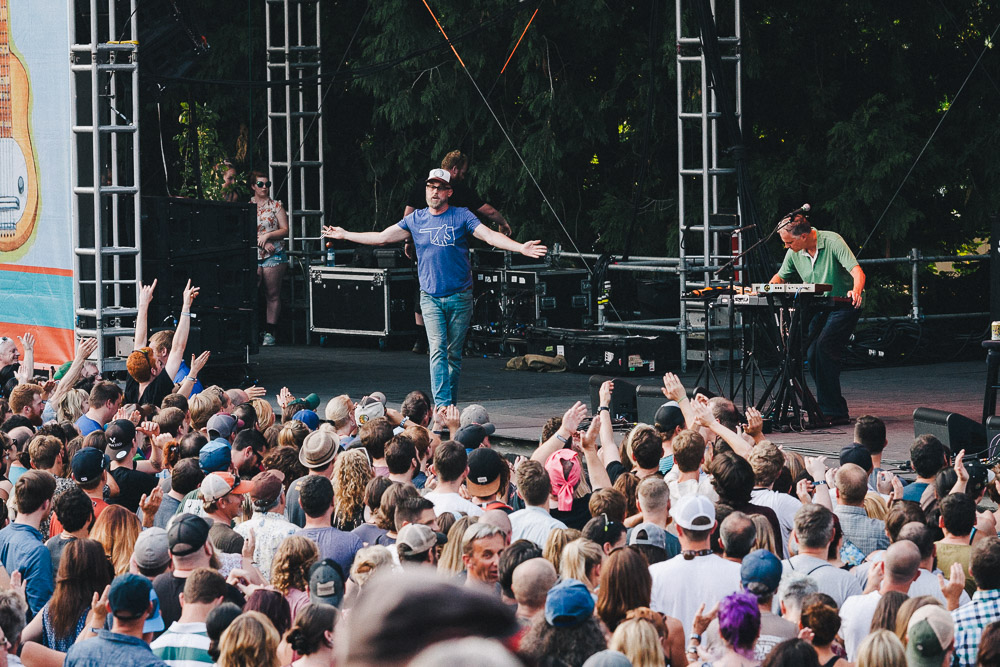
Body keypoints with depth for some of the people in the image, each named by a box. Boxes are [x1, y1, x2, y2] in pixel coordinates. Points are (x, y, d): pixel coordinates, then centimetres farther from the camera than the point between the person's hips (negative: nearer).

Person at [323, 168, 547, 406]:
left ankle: (451, 406, 16)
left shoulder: (461, 216, -1)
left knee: (454, 353, 5)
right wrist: (345, 235, 18)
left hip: (460, 297, -1)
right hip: (430, 297, 1)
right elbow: (382, 237, 15)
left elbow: (490, 236, -12)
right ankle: (442, 407, -19)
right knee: (437, 350, -12)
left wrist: (520, 247, -27)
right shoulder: (416, 220, 8)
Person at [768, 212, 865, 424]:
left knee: (824, 346, -23)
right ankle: (833, 409, 1)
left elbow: (857, 271, -26)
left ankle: (833, 411, -22)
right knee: (812, 354, -9)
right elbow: (780, 277, 17)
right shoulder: (794, 253, 0)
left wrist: (856, 291, -47)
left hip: (844, 305, -7)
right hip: (819, 309, 7)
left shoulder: (832, 241, -18)